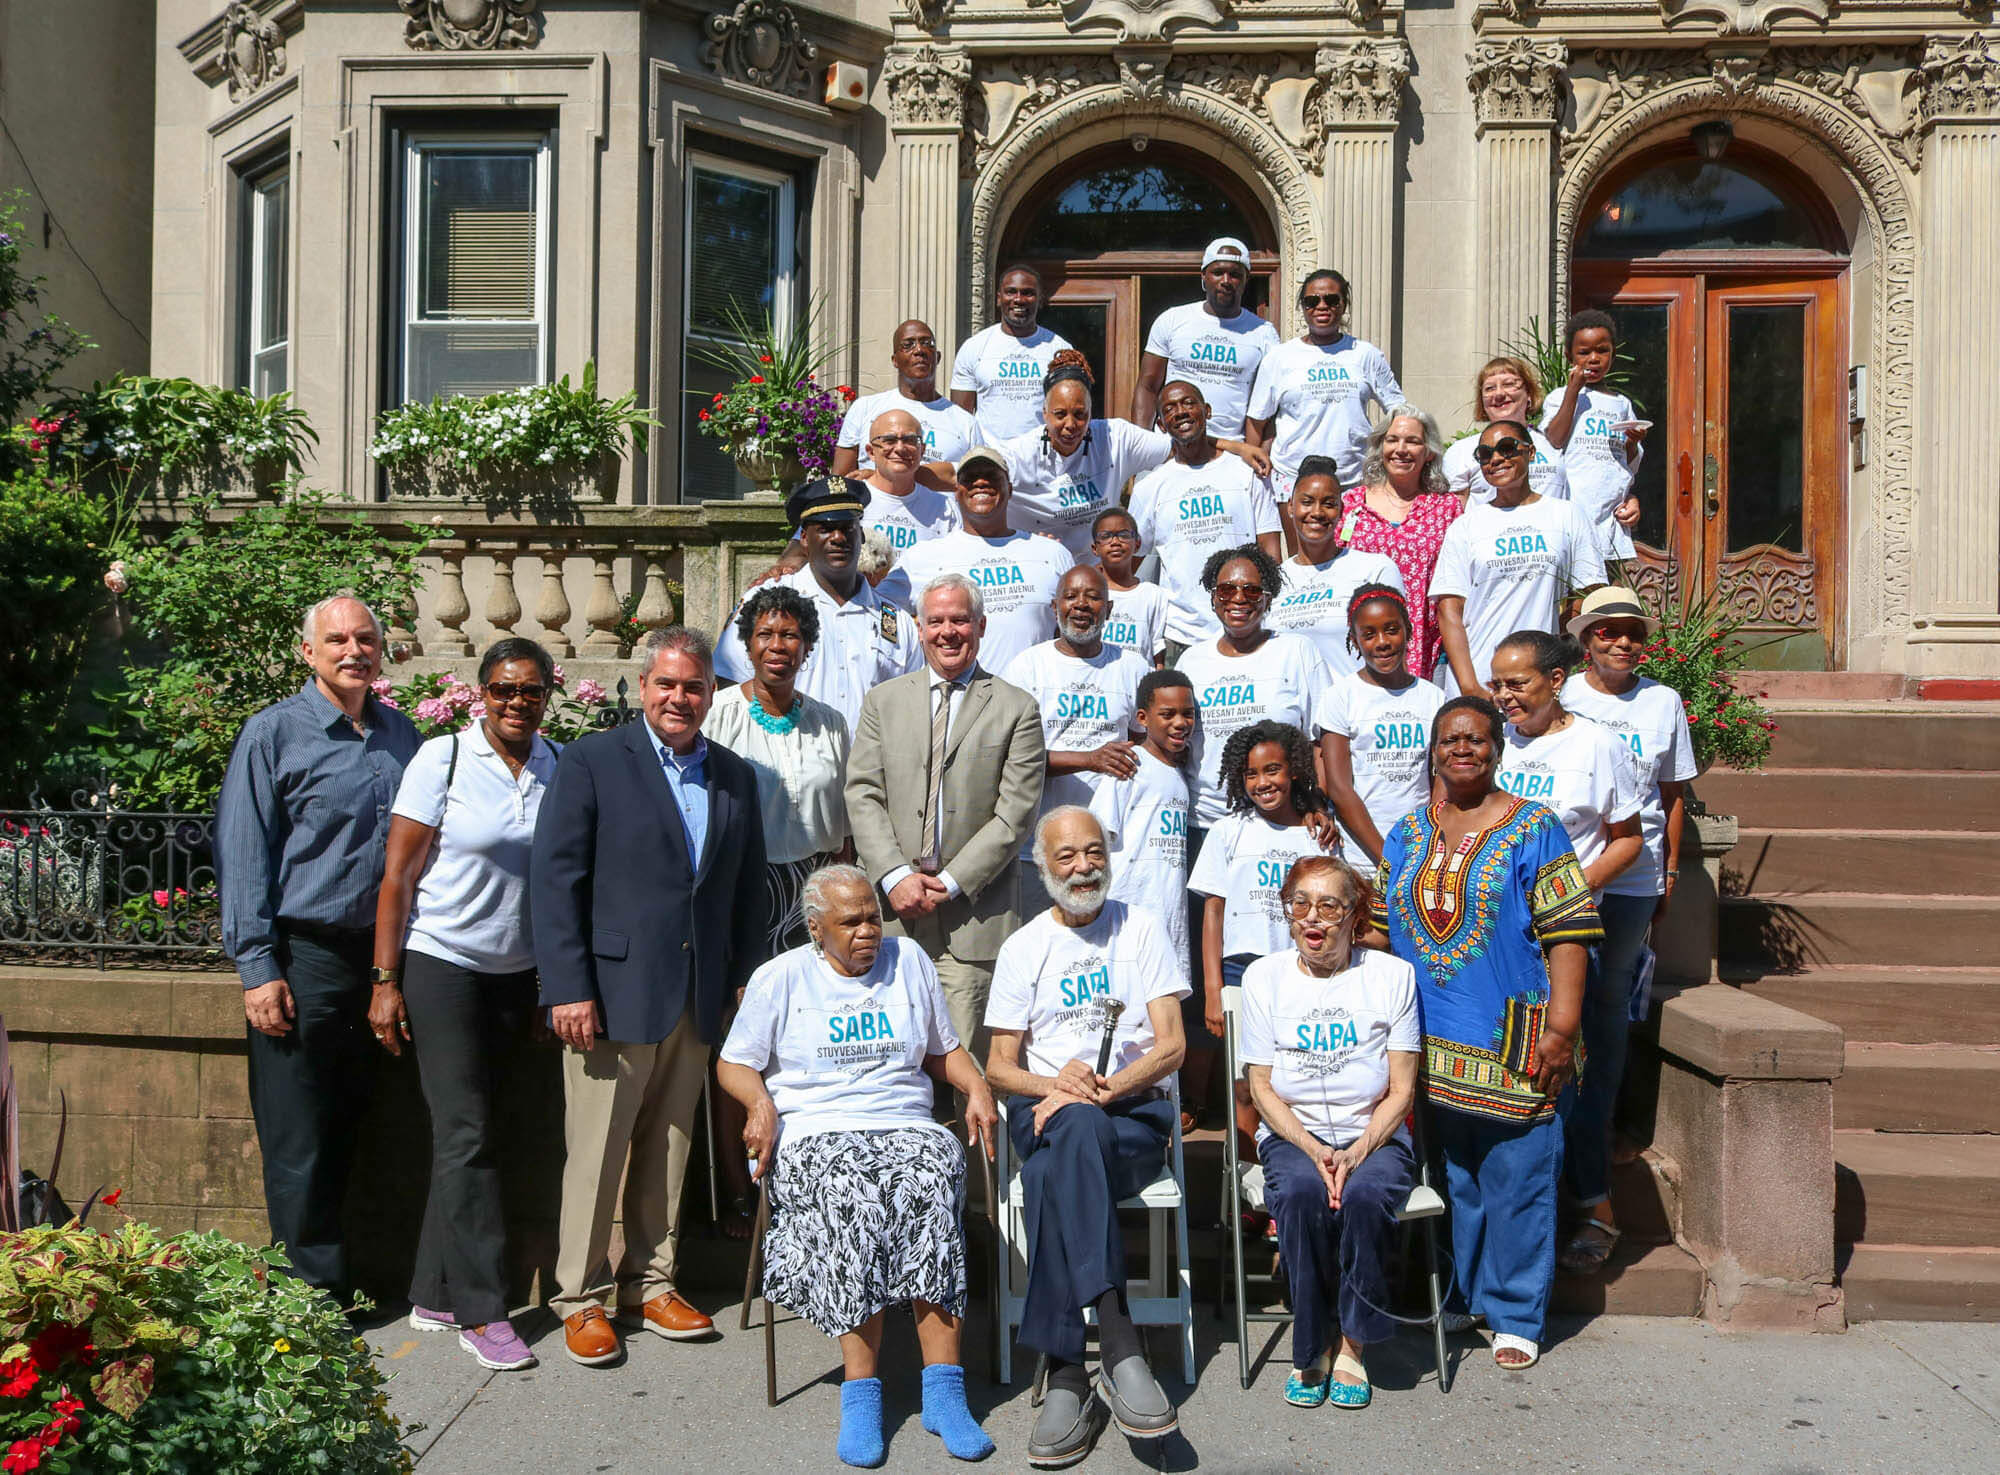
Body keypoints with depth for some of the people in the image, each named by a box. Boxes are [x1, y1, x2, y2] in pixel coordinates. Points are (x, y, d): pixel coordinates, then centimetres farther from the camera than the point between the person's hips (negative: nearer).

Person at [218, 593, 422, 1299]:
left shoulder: (399, 734, 10)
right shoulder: (273, 733, -4)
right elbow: (242, 856, -7)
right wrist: (258, 969, -13)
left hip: (379, 955, 5)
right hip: (303, 957, -5)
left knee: (345, 1133, 14)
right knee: (298, 1145, 0)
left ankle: (334, 1280, 26)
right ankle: (316, 1290, 12)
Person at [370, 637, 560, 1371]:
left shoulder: (557, 766, 4)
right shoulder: (442, 759, -8)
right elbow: (398, 877, -7)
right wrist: (385, 981, -9)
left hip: (517, 974, 4)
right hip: (442, 964, -4)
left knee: (473, 1133, 9)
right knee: (464, 1133, -4)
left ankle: (434, 1296, 20)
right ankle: (481, 1310, 3)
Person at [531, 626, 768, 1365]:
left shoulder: (736, 777, 11)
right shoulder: (591, 762, -4)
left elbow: (748, 887, 13)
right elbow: (554, 878, -8)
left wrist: (745, 982, 7)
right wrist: (568, 989, -13)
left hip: (697, 999, 5)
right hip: (613, 992, -4)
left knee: (668, 1151, 13)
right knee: (595, 1153, 3)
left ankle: (651, 1283, 27)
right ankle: (581, 1297, 18)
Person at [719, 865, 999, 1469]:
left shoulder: (908, 960, 16)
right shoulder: (780, 978, 10)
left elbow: (942, 1049, 23)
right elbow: (733, 1064, 12)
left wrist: (976, 1087, 4)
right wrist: (761, 1103, -9)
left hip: (905, 1125, 2)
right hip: (814, 1132, -2)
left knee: (932, 1183, -33)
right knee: (852, 1194, -36)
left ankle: (944, 1389, -32)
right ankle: (860, 1391, -30)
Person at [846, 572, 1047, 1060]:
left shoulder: (1017, 709, 5)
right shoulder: (884, 700, 14)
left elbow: (1015, 813, -3)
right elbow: (862, 795, 5)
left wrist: (952, 883, -9)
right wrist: (895, 876, -8)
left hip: (971, 914, -2)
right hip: (889, 908, 2)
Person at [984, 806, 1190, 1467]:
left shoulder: (1141, 928, 10)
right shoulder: (1022, 947, 14)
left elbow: (1171, 1046, 2)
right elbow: (999, 1067, 9)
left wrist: (1101, 1090, -15)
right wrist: (1057, 1083, -13)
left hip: (1136, 1112, -1)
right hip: (1044, 1110, 1)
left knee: (1054, 1170, -35)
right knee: (1074, 1131, -37)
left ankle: (1066, 1370, -36)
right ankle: (1119, 1345, -40)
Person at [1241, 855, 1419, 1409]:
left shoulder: (1393, 975, 3)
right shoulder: (1265, 977, 5)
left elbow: (1401, 1089, 1)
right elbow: (1262, 1087, 2)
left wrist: (1358, 1152, -15)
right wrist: (1313, 1150, -14)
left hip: (1375, 1134, 0)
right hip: (1292, 1134, 0)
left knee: (1367, 1195, -33)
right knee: (1300, 1194, -32)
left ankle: (1351, 1345, -13)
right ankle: (1310, 1347, -14)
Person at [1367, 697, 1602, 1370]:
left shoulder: (1533, 829, -2)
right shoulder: (1406, 834, 12)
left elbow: (1568, 935, -7)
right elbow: (1379, 929, 17)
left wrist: (1561, 1028, -14)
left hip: (1510, 1042, -4)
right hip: (1425, 1041, 4)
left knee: (1515, 1181, 1)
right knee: (1447, 1175, 12)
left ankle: (1513, 1315, 14)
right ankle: (1453, 1297, 28)